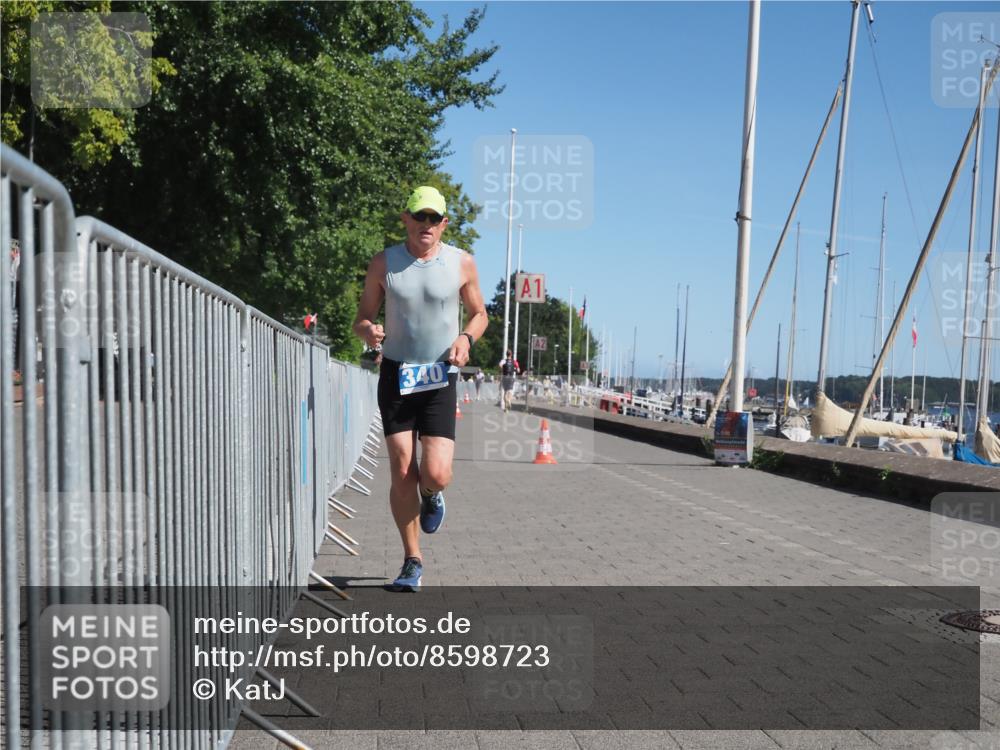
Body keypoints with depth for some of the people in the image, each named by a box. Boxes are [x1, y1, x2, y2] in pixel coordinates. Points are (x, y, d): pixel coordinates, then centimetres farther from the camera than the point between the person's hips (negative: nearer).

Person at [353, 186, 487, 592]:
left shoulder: (462, 263, 0)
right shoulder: (384, 263, 0)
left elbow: (479, 313, 12)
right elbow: (362, 317, 7)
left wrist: (466, 338, -10)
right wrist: (368, 330, -17)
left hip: (439, 379, -1)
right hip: (395, 375, 1)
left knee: (436, 475, -12)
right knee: (402, 474, 0)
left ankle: (431, 496, 28)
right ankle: (412, 562, 16)